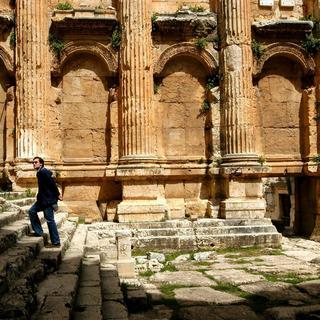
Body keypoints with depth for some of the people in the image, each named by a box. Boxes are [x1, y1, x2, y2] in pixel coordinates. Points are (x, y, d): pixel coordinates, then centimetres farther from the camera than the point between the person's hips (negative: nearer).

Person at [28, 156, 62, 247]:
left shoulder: (43, 172, -17)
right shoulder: (40, 172, 14)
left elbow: (52, 183, -21)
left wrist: (58, 195, -16)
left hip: (48, 200, -10)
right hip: (43, 199, 10)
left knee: (50, 220, -5)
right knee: (32, 211, 15)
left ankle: (56, 242, 1)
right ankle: (38, 232, 20)